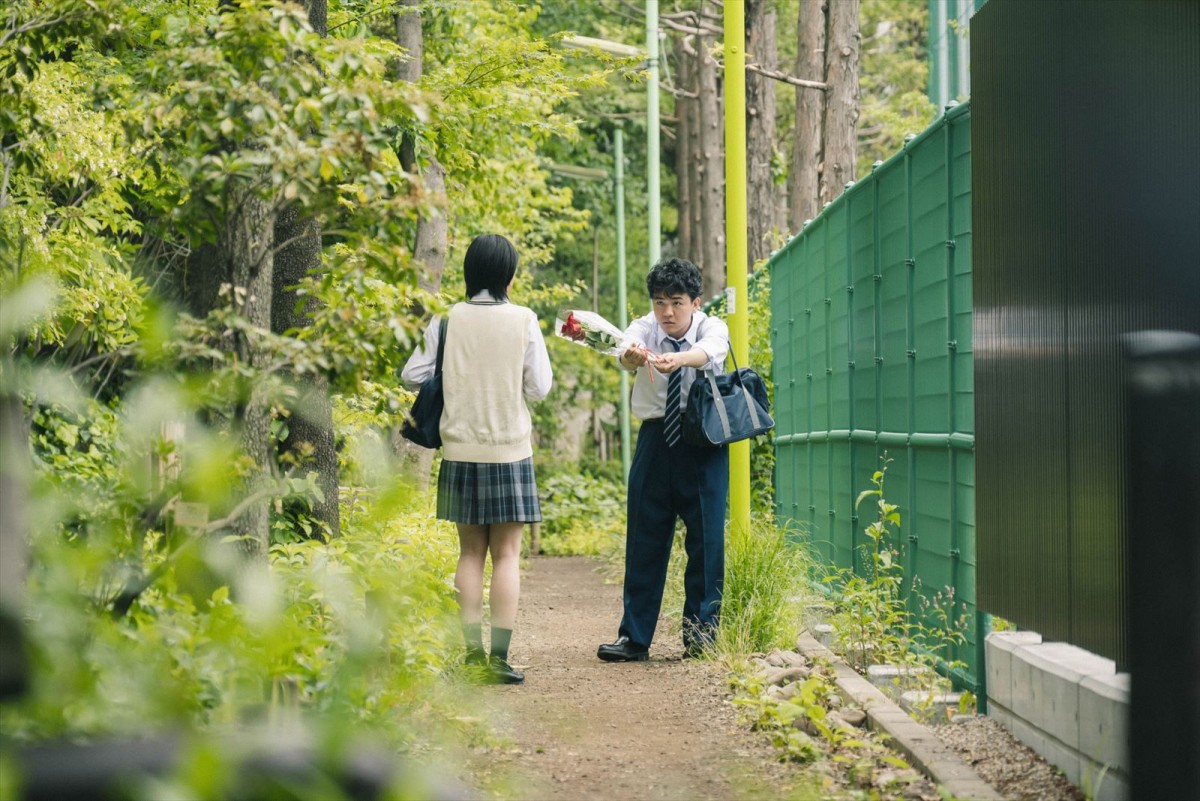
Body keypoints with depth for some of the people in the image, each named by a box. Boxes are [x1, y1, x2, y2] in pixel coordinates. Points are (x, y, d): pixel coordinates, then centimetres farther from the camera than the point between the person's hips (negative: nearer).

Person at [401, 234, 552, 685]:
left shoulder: (448, 320, -3)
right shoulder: (523, 321, -7)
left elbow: (412, 374, 0)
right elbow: (539, 388, -3)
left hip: (461, 449, 2)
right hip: (509, 449, -2)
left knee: (470, 552, 11)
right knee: (506, 554, 2)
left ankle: (473, 652, 9)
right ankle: (499, 657, -1)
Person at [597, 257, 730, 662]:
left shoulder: (712, 327, -11)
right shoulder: (645, 328, -7)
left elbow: (709, 351, -35)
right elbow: (627, 350, -30)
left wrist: (679, 358, -58)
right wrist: (631, 356, -55)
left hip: (704, 439, -1)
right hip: (656, 437, 2)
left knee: (706, 537, -2)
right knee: (644, 538, 1)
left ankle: (701, 632, 10)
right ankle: (634, 637, 6)